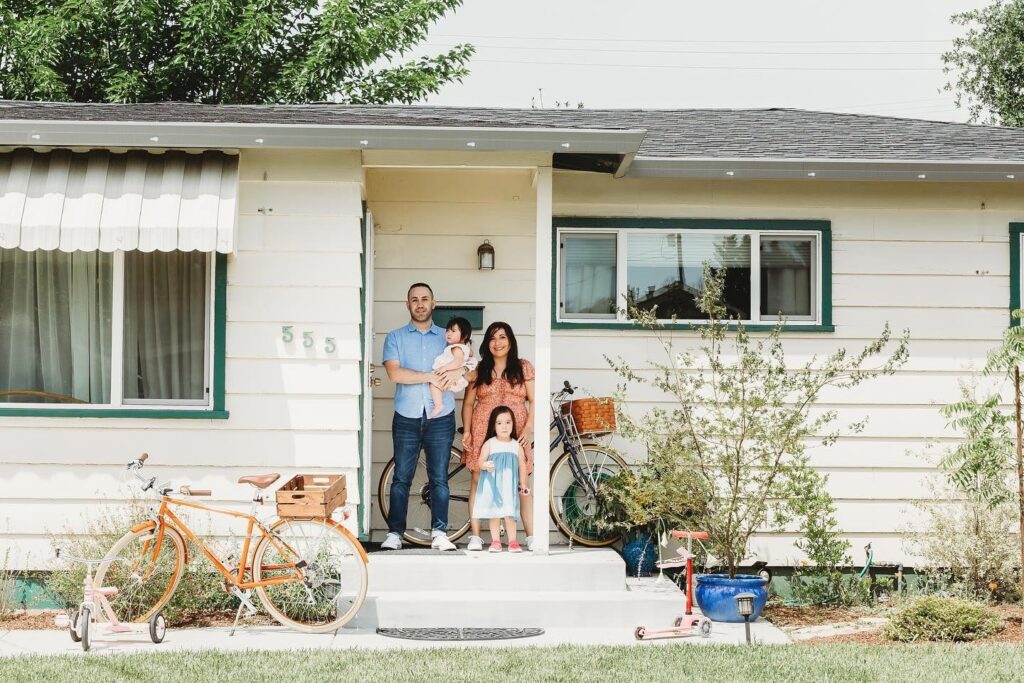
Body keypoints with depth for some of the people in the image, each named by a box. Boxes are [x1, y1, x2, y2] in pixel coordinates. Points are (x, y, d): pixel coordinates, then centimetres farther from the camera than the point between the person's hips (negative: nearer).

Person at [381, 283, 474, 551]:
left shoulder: (447, 338, 12)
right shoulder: (395, 338, 7)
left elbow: (475, 366, 7)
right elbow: (394, 373, -8)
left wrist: (460, 370, -15)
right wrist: (430, 377, -14)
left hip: (441, 418, 1)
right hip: (407, 418, -1)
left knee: (439, 478, 1)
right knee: (401, 478, 1)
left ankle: (439, 533, 2)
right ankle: (394, 533, 5)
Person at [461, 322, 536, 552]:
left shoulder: (524, 367, 9)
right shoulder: (479, 370, 11)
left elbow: (533, 401, 5)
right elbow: (468, 403, 12)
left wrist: (528, 428, -7)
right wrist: (467, 431, 0)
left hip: (516, 433, -1)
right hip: (483, 432, 1)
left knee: (522, 484, -6)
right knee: (478, 481, -2)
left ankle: (531, 536, -4)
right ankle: (475, 536, 1)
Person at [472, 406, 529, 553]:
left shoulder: (516, 446, 6)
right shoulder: (489, 444, 0)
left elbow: (522, 465, 13)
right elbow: (481, 461, -5)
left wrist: (523, 485, 14)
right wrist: (485, 465, -28)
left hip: (509, 485, 1)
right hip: (492, 484, -1)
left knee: (509, 512, -5)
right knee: (494, 512, 1)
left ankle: (512, 541, 1)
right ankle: (495, 541, 8)